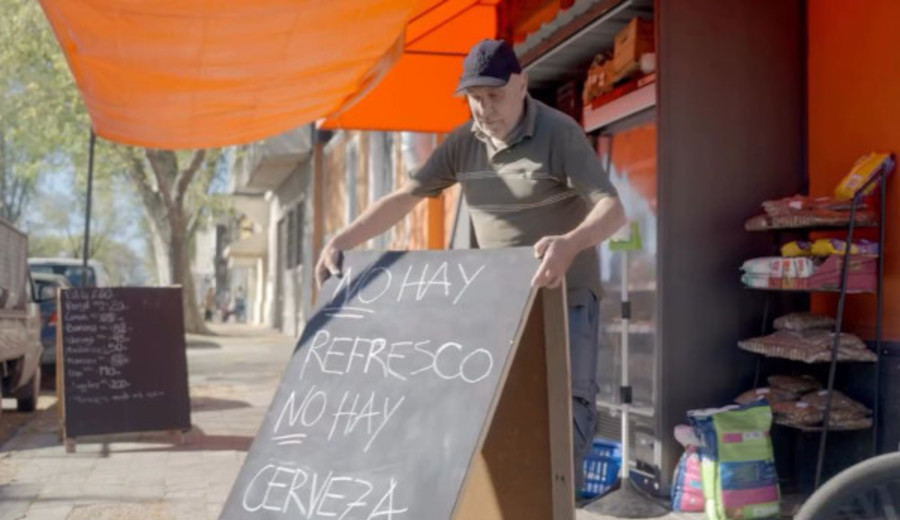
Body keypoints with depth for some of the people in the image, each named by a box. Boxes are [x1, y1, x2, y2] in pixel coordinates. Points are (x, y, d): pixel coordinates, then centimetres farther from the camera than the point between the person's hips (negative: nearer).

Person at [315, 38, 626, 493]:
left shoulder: (559, 134, -18)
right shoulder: (462, 143, -2)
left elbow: (612, 210, -28)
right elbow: (403, 197, -2)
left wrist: (570, 244, -49)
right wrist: (341, 241, -13)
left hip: (566, 294, -5)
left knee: (568, 400, -9)